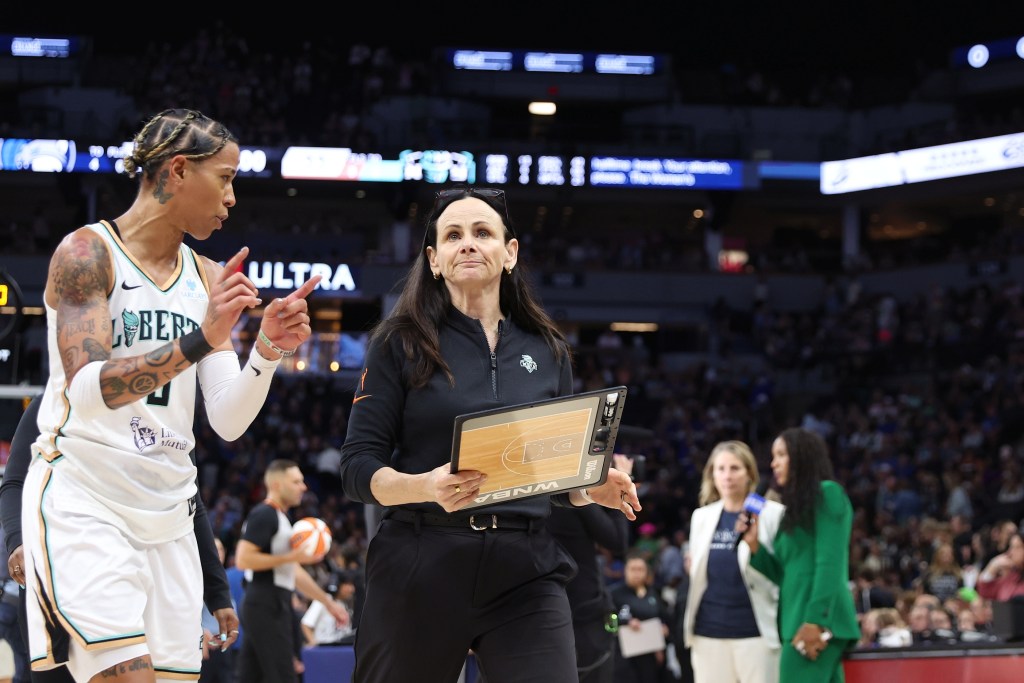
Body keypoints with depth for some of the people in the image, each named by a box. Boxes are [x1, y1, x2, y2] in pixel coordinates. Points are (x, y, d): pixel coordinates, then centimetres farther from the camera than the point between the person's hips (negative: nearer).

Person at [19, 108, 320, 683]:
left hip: (168, 514, 6)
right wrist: (199, 341, -30)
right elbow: (87, 391, -21)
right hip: (83, 500, -6)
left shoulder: (209, 278, 11)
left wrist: (268, 352, -12)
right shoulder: (87, 252, -7)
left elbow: (229, 422, 6)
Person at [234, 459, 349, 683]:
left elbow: (293, 571, 26)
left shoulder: (281, 518, 21)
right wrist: (290, 557, -19)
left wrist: (327, 601, 25)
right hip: (266, 607, -10)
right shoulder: (263, 515, -10)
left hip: (275, 606, 10)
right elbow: (243, 559, -20)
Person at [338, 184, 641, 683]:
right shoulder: (402, 343, 2)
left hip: (525, 573, 2)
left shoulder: (547, 351, 12)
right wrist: (426, 487, -22)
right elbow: (358, 467, -3)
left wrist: (591, 489, -4)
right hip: (420, 572, -2)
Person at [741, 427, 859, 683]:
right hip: (797, 620, 9)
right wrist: (754, 546, 6)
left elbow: (830, 564, -12)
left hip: (816, 620, -9)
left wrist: (816, 620, -19)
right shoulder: (796, 505, 23)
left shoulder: (827, 493, -3)